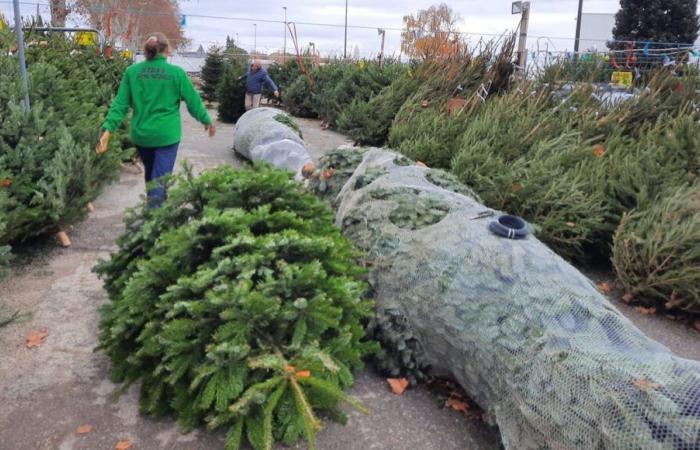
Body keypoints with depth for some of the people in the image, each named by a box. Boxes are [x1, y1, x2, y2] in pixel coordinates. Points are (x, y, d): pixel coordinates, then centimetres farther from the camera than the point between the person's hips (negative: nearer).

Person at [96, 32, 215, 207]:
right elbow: (193, 101, -1)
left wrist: (108, 128, 0)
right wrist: (207, 121, 13)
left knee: (150, 174, 23)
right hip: (166, 134, -4)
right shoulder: (176, 72, -7)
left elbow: (120, 104, -2)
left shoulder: (132, 71, 0)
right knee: (160, 178, -2)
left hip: (141, 134, 4)